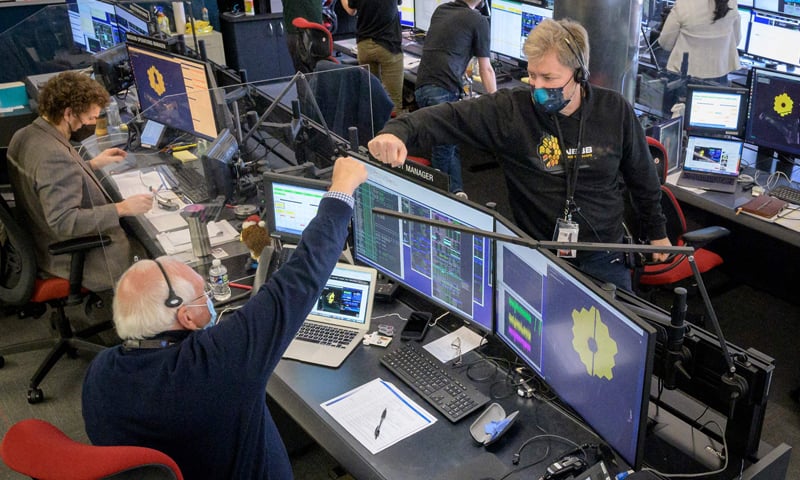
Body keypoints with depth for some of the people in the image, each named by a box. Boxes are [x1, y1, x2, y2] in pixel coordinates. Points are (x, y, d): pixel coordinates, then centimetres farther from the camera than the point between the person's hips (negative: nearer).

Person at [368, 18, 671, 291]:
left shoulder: (616, 111, -6)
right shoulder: (510, 109, -13)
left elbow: (642, 177, 8)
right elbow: (449, 117, -22)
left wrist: (657, 231, 17)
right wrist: (398, 130, -42)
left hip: (603, 259, 2)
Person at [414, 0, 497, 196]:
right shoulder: (478, 21, 4)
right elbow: (486, 69, 7)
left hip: (421, 87, 6)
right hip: (444, 89, -6)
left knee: (449, 145, 13)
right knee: (444, 148, -1)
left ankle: (456, 191, 10)